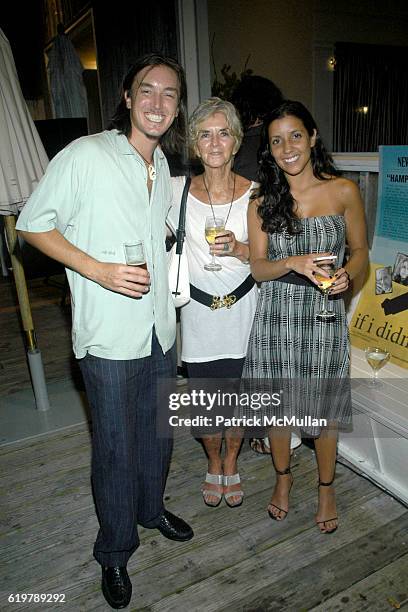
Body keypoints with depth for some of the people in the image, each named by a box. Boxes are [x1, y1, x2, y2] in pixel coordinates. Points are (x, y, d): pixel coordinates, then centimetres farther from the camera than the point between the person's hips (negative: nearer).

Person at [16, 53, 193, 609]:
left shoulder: (161, 165, 11)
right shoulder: (86, 155, -11)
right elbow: (34, 225, -9)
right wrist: (99, 270, -19)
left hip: (159, 329, 7)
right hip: (110, 335, -6)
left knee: (159, 431, 21)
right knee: (116, 448, 7)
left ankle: (150, 506, 48)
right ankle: (115, 552, 32)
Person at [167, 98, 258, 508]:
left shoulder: (255, 194, -5)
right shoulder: (176, 190, -4)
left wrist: (238, 248, -19)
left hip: (243, 310, 0)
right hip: (199, 313, 0)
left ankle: (231, 463, 42)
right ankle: (213, 464, 42)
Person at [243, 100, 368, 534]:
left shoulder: (343, 192, -2)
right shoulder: (262, 200, 1)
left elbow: (360, 250, 6)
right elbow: (258, 267, -3)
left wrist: (346, 274, -16)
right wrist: (293, 263, -23)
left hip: (324, 315, -1)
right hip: (275, 317, 1)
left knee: (323, 405, 12)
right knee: (276, 401, 14)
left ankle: (326, 487, 38)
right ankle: (283, 476, 42)